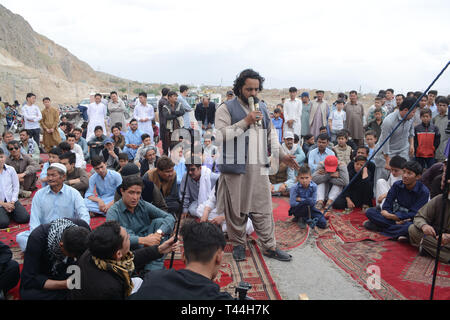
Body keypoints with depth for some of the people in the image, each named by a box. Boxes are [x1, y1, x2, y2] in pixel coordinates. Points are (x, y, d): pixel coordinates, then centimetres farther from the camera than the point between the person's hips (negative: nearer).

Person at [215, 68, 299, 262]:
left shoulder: (262, 108, 15)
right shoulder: (226, 108, -4)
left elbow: (270, 135, 21)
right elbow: (220, 136, -17)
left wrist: (282, 155, 10)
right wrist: (245, 122, -18)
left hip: (259, 168, 5)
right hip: (235, 168, -4)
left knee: (263, 208, 9)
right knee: (236, 210, 6)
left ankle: (269, 246, 20)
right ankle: (238, 244, 25)